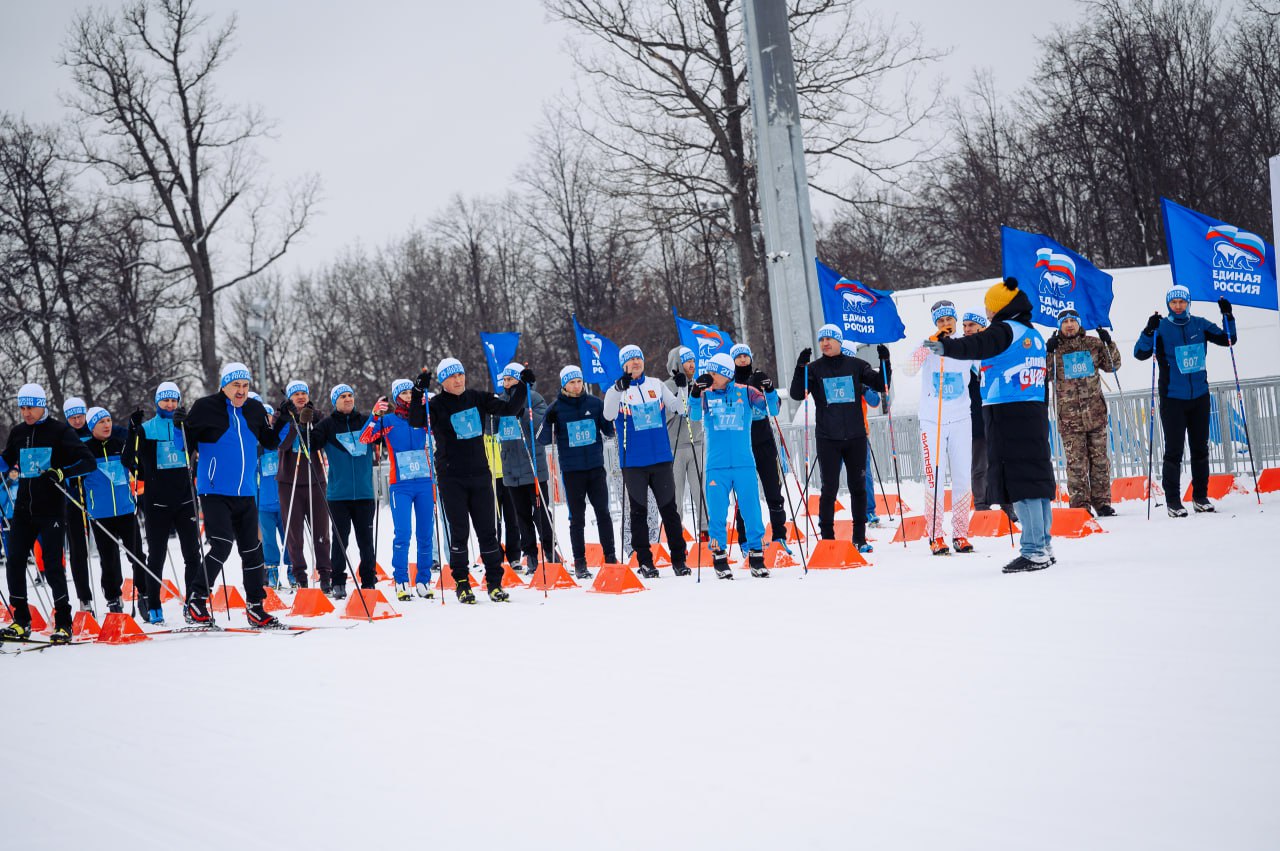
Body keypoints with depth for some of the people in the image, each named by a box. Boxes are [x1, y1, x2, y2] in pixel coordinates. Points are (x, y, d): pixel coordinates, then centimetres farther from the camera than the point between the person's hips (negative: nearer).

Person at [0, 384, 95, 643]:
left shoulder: (61, 431, -4)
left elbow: (88, 462, -8)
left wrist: (62, 472, -22)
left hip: (51, 509, -5)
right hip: (23, 509, 5)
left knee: (52, 565, -6)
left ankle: (64, 624, 2)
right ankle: (21, 622, 9)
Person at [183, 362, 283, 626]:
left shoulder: (255, 409, 8)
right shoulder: (206, 407, -6)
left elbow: (269, 441, 18)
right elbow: (186, 441, -3)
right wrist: (181, 425, -23)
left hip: (245, 494, 6)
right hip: (214, 492, -6)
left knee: (252, 550, 9)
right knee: (222, 545, -18)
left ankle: (255, 608, 19)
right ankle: (195, 600, -7)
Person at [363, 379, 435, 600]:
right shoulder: (387, 419, 3)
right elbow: (365, 438, -8)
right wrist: (375, 415, -17)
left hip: (424, 483, 3)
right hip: (400, 485, -3)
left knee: (426, 534, 4)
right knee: (402, 534, -10)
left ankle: (424, 581, 11)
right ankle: (400, 582, -3)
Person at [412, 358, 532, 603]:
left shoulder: (477, 399, 6)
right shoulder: (436, 406, -4)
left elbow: (509, 409, 9)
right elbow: (416, 421, -21)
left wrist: (522, 387, -3)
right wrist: (418, 393, -34)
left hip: (479, 474, 3)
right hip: (451, 479, -3)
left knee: (487, 530, 4)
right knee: (459, 531, -3)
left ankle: (495, 582, 9)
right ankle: (462, 583, 7)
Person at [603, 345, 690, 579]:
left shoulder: (656, 385, 10)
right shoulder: (617, 390, 0)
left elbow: (677, 408, 8)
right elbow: (609, 415, -17)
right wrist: (619, 388, -32)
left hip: (661, 457, 2)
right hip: (633, 461, -2)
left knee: (669, 509, 4)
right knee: (639, 511, 3)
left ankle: (678, 559, 9)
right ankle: (645, 561, 8)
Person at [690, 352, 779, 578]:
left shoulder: (745, 393, 3)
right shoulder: (706, 395, 4)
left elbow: (771, 410, 0)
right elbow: (695, 416, -11)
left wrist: (769, 390, -17)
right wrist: (696, 394, -26)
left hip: (744, 464, 0)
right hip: (717, 465, 0)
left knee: (752, 511, 2)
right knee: (717, 514, 0)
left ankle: (756, 557, 12)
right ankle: (719, 558, 11)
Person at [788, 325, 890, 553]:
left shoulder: (855, 365, 6)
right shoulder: (814, 369, 3)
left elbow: (880, 385, 9)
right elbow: (797, 395, -7)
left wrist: (885, 363, -6)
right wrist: (801, 367, -19)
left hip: (856, 436, 2)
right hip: (827, 438, -2)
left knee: (858, 487, 7)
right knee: (830, 488, -4)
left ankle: (860, 538, 16)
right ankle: (827, 538, 3)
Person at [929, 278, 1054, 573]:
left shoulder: (1004, 331, -10)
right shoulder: (1034, 335, 16)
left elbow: (976, 346, -27)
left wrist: (946, 347, -39)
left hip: (1007, 415, -9)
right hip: (1036, 413, 9)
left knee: (1020, 483, -8)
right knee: (1037, 479, 12)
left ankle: (1034, 551, -11)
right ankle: (1044, 546, 17)